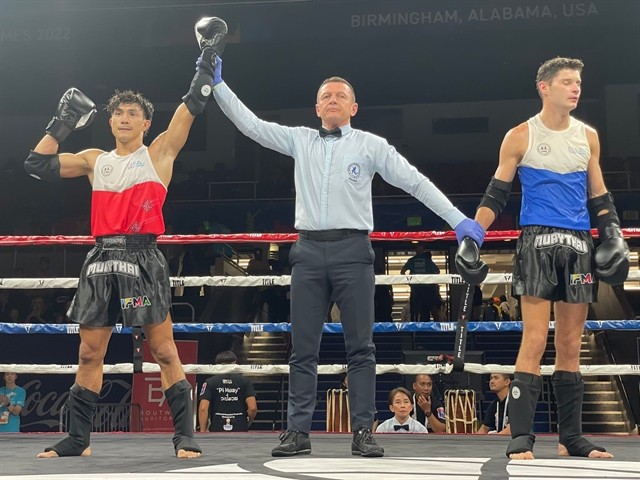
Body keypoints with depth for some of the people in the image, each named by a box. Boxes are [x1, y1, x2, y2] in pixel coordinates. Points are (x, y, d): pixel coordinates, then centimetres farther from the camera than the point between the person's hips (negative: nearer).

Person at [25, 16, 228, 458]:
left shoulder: (159, 152, 7)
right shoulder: (94, 160, 17)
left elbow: (192, 108, 2)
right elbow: (37, 165, 15)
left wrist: (208, 58, 0)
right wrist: (62, 123, 13)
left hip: (143, 259, -4)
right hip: (101, 260, 4)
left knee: (164, 351, -4)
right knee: (89, 354, 7)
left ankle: (186, 436, -1)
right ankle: (77, 440, 15)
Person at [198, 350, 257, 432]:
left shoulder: (210, 382, 3)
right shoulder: (245, 381, 4)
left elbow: (203, 408, -6)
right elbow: (253, 408, -4)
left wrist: (203, 431, -1)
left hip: (217, 431, 0)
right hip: (240, 430, 0)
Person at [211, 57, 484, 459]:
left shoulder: (370, 144, 7)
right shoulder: (300, 140, 15)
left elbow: (415, 181, 4)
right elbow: (249, 123, 13)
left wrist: (458, 219, -2)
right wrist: (217, 83, 7)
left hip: (352, 251, -2)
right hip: (309, 251, 2)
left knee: (360, 348, -2)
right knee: (303, 349, 3)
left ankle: (363, 433, 2)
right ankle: (298, 432, 8)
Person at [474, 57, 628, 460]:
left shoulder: (588, 136, 13)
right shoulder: (520, 137, 1)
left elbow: (599, 197, 17)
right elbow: (495, 196, 1)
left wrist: (614, 237, 5)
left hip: (579, 245, 4)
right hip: (538, 242, -4)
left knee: (571, 347, 7)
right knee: (534, 342, -11)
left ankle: (571, 438, 13)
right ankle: (521, 438, -9)